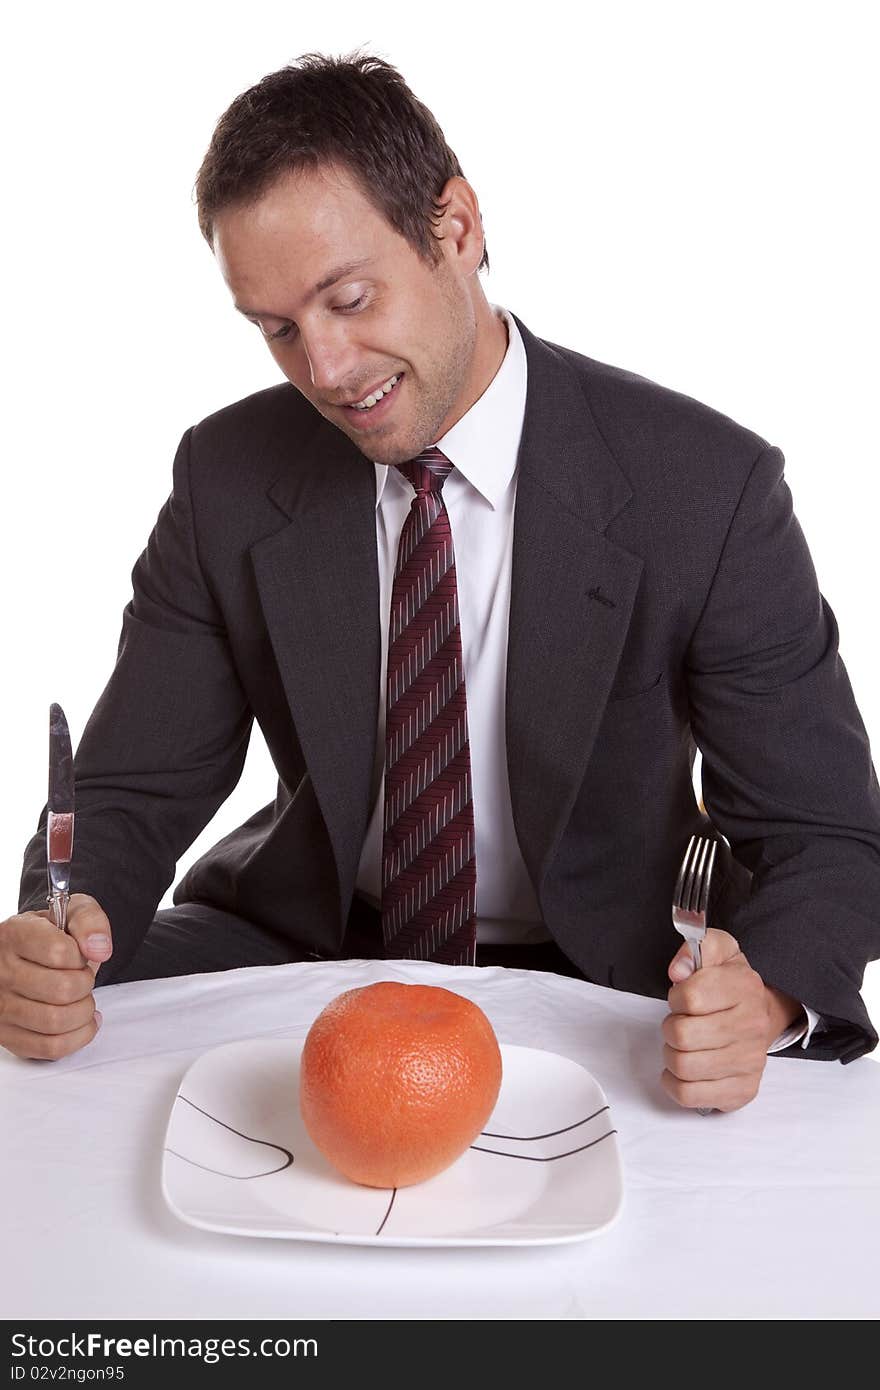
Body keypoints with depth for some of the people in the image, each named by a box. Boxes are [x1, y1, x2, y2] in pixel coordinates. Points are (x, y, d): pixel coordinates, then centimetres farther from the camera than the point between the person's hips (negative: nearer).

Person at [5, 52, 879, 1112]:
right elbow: (135, 788, -4)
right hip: (310, 943, 2)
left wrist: (766, 997, -35)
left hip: (602, 981, -1)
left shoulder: (706, 490, -16)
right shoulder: (228, 480, -7)